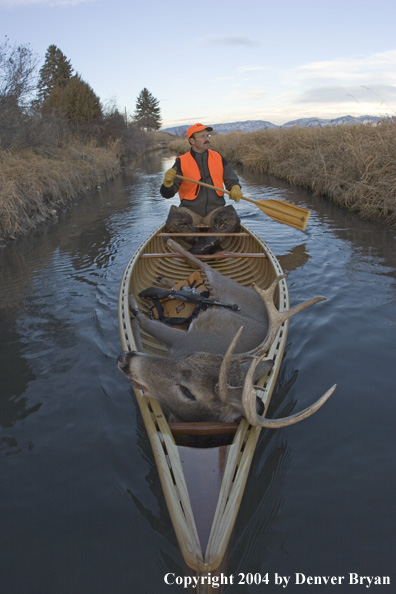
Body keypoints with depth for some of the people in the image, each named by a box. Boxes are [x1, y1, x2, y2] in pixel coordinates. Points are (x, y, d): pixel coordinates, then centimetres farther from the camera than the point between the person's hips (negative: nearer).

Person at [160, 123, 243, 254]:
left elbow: (232, 180, 17)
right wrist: (167, 182, -27)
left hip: (215, 211, 2)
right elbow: (167, 194, -3)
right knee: (173, 222, -32)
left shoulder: (218, 158, 10)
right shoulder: (182, 162, 0)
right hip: (190, 211, -1)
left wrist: (235, 188, -8)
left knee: (232, 219, -29)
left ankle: (206, 244, -37)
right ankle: (208, 245, -27)